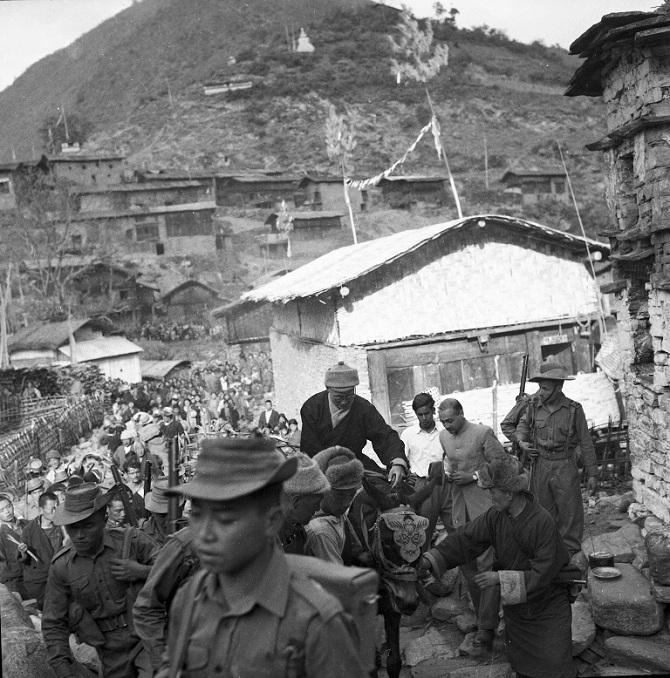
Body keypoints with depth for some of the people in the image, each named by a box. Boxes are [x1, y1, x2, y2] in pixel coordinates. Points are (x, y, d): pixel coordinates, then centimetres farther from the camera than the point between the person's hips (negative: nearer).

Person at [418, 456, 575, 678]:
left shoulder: (543, 522, -27)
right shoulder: (495, 516, -9)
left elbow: (543, 574, -26)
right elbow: (466, 538, -10)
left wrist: (500, 578, -29)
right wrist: (430, 560, -20)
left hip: (547, 607, -5)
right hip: (515, 607, 6)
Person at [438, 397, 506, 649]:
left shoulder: (482, 433, -11)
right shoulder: (444, 436, 9)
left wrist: (474, 476, -15)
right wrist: (448, 470, 4)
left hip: (484, 504, -7)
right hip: (460, 506, 7)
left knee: (486, 563, -8)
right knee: (464, 560, 10)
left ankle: (486, 626, -4)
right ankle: (481, 612, 26)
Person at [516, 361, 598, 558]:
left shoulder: (574, 409, -8)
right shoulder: (534, 405, -2)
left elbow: (586, 443, -2)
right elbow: (523, 424, 18)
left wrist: (592, 474, -1)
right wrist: (521, 442, -3)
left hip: (565, 467, -3)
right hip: (540, 466, 3)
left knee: (569, 512, 3)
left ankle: (571, 552, 17)